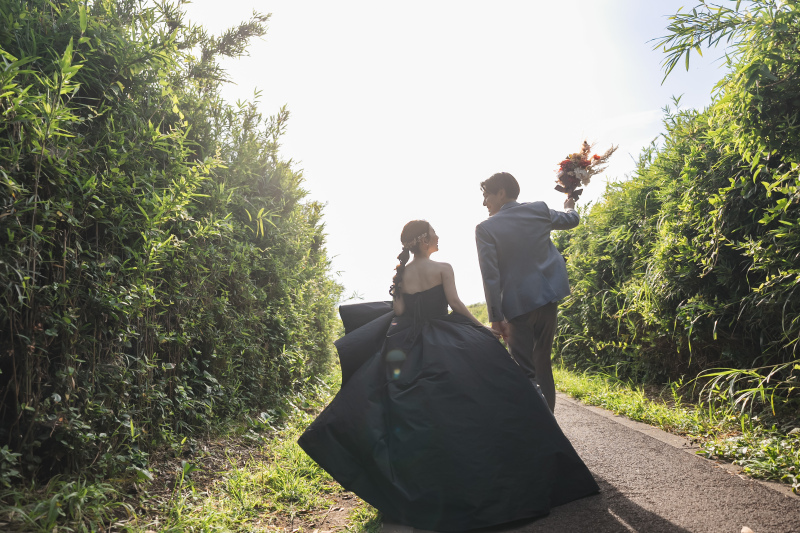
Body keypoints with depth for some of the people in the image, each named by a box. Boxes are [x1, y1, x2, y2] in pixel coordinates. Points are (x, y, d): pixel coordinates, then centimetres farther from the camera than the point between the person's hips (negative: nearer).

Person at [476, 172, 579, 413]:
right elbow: (571, 220, 24)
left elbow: (490, 276, -14)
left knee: (524, 369, 2)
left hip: (518, 303, -5)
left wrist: (496, 317, -11)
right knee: (542, 360, 18)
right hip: (549, 296, 5)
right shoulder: (539, 209, 3)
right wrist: (570, 208, 48)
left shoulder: (486, 228, -10)